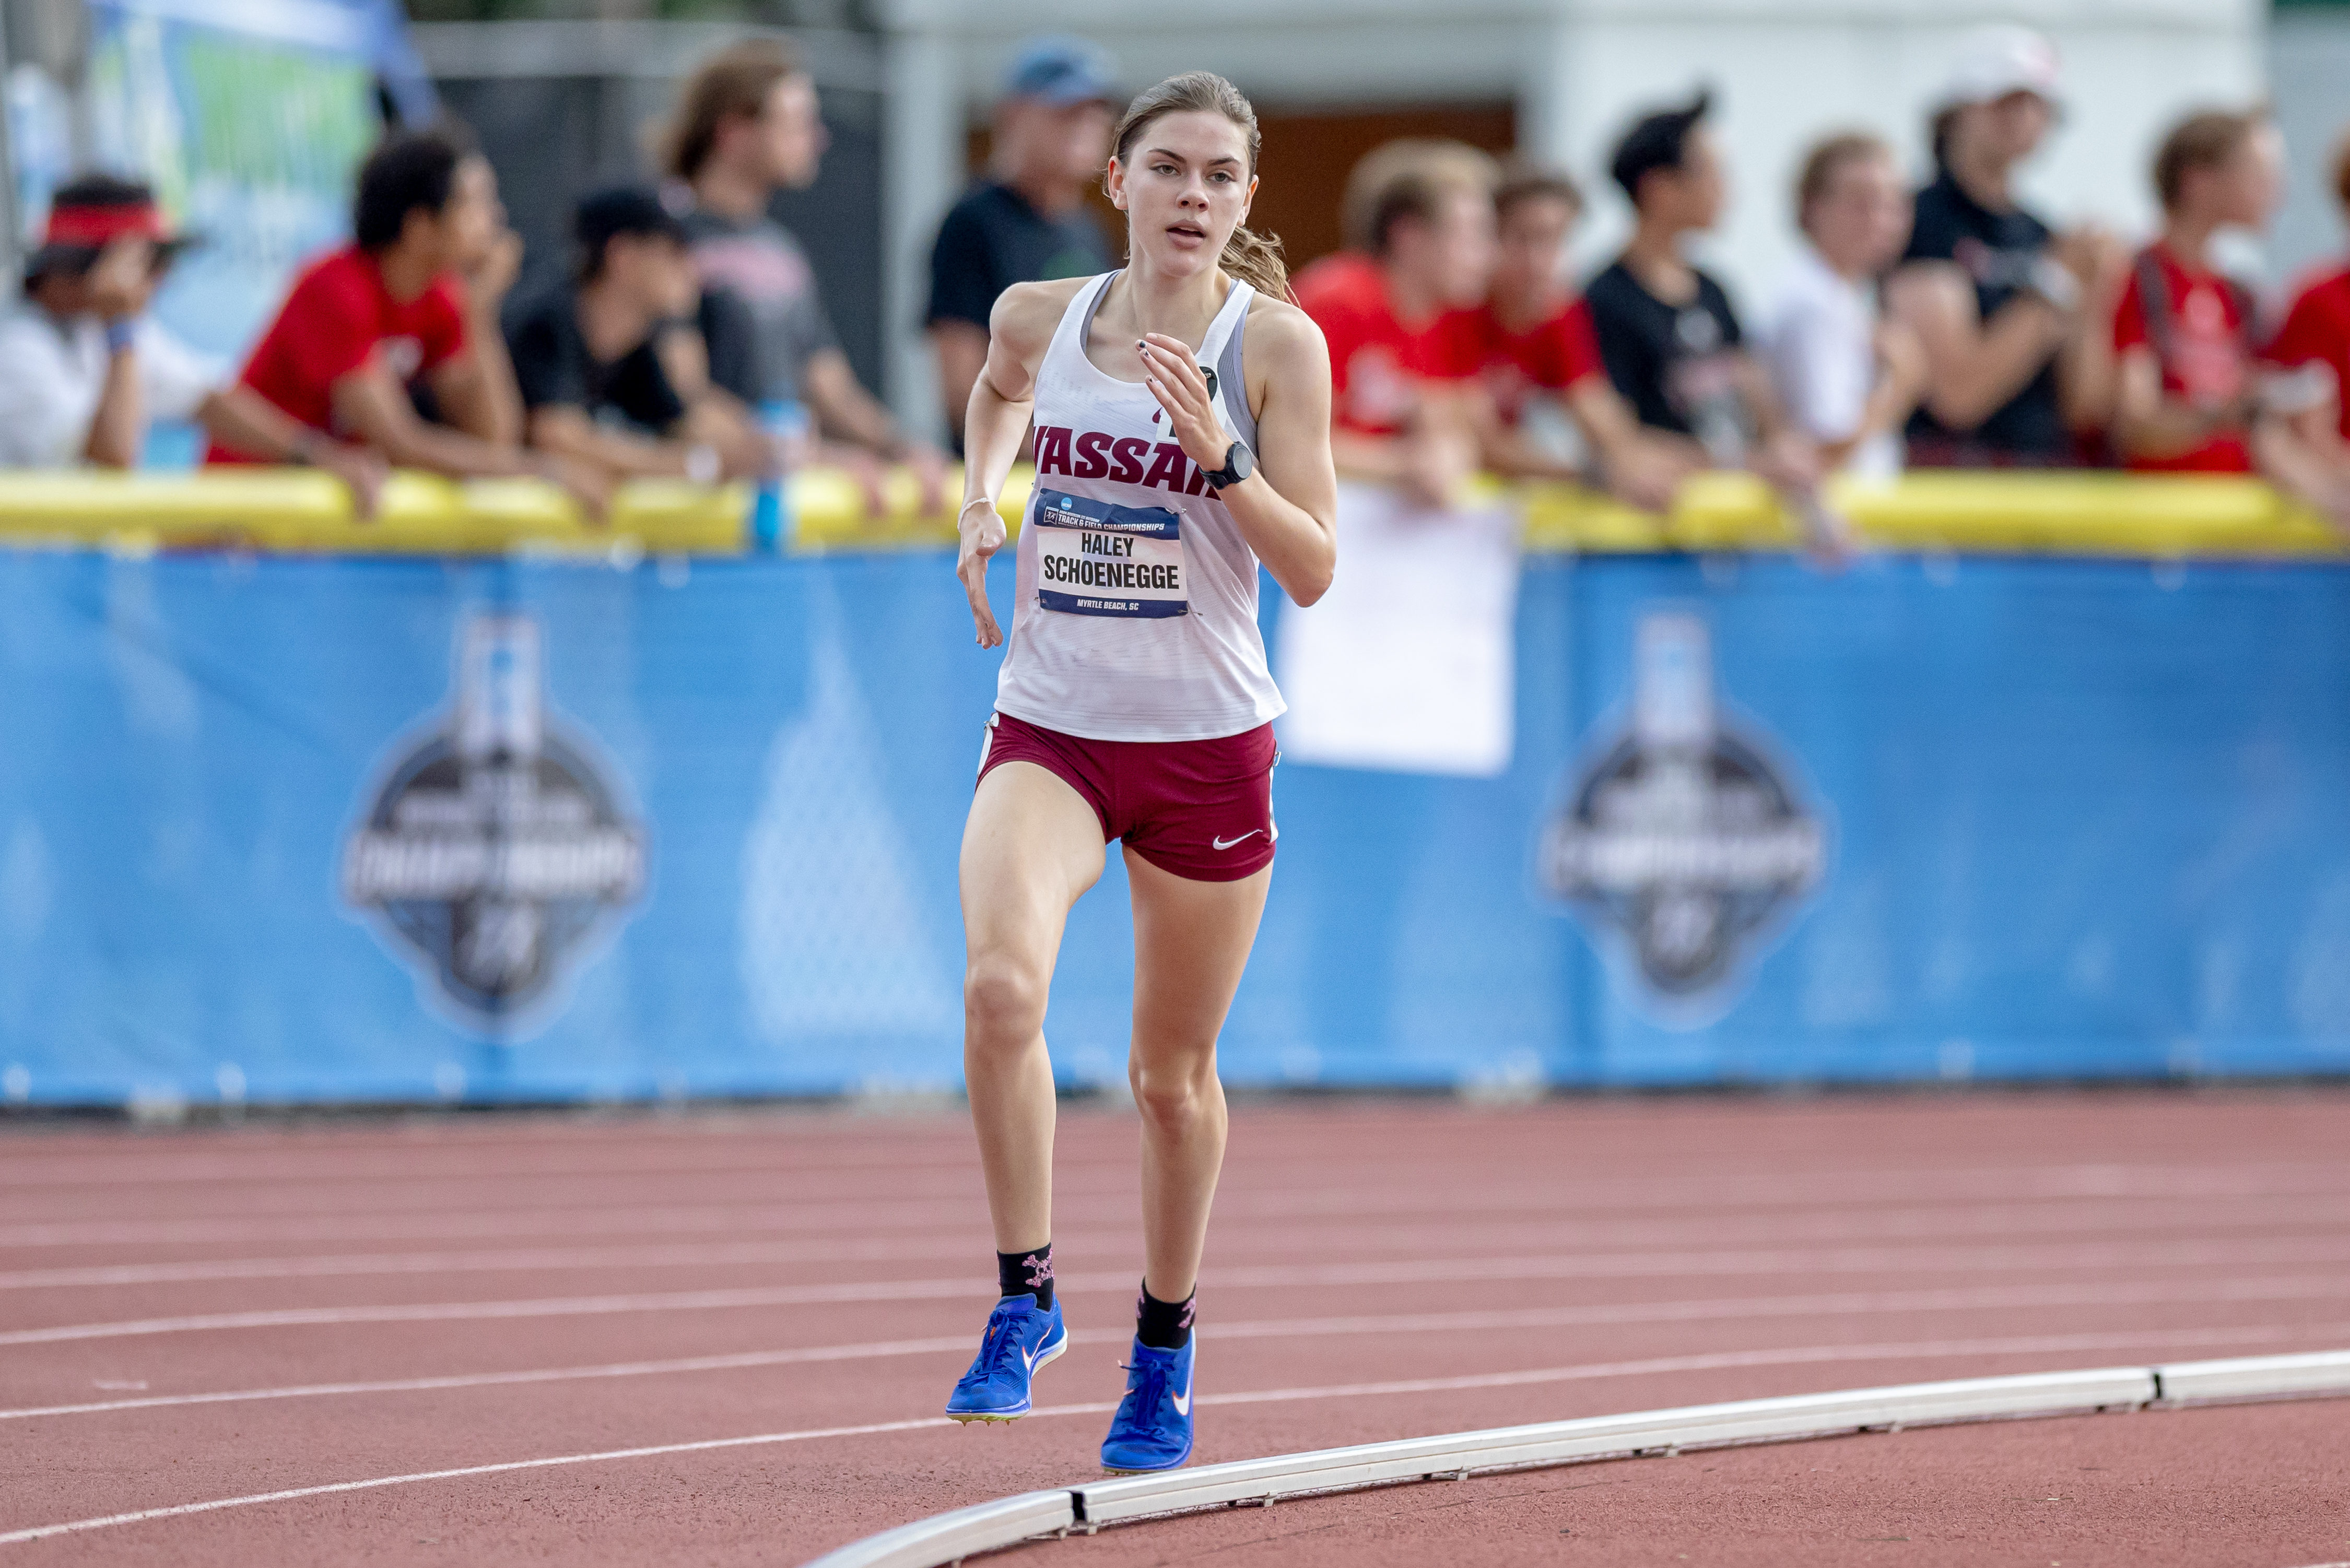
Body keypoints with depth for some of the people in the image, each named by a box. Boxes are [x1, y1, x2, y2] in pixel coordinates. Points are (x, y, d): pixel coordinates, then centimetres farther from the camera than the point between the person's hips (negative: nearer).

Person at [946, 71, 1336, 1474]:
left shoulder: (1276, 343, -7)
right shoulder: (1040, 317, 2)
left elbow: (1314, 570, -9)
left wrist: (1218, 457, -23)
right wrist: (981, 503, 11)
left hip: (1206, 740, -1)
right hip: (1048, 727, 1)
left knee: (1175, 1072, 10)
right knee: (1001, 986, -25)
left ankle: (1166, 1344, 32)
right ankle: (1026, 1300, -13)